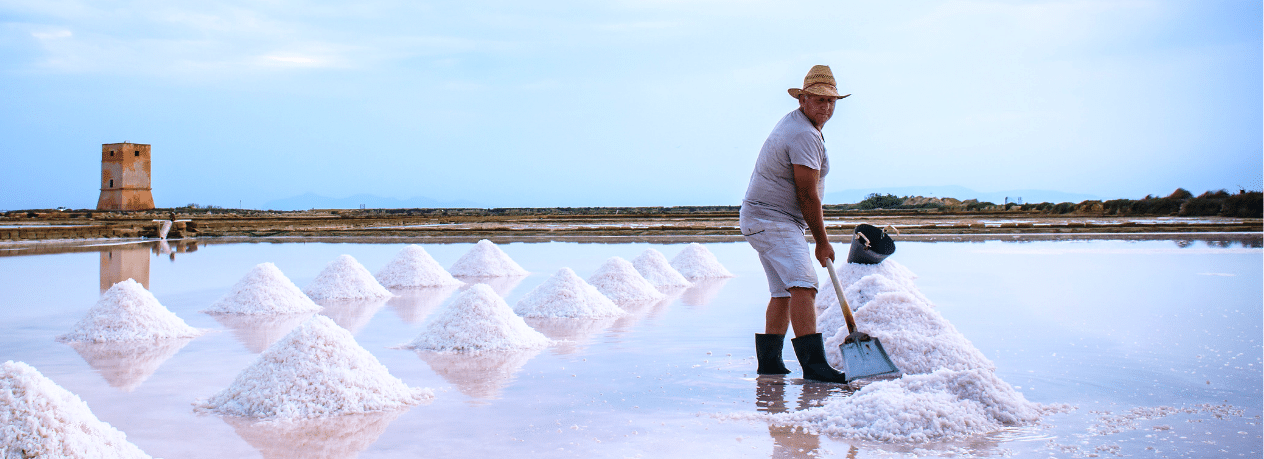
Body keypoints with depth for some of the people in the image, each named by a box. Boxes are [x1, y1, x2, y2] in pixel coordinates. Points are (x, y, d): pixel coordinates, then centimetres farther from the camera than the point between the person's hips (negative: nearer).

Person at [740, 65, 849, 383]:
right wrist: (822, 242, -8)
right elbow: (807, 195, -17)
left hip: (762, 219, 11)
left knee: (783, 292, 15)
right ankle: (813, 364, -29)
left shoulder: (793, 123, 16)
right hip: (772, 221, -11)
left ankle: (768, 360, 21)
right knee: (803, 285, -22)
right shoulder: (805, 135, -18)